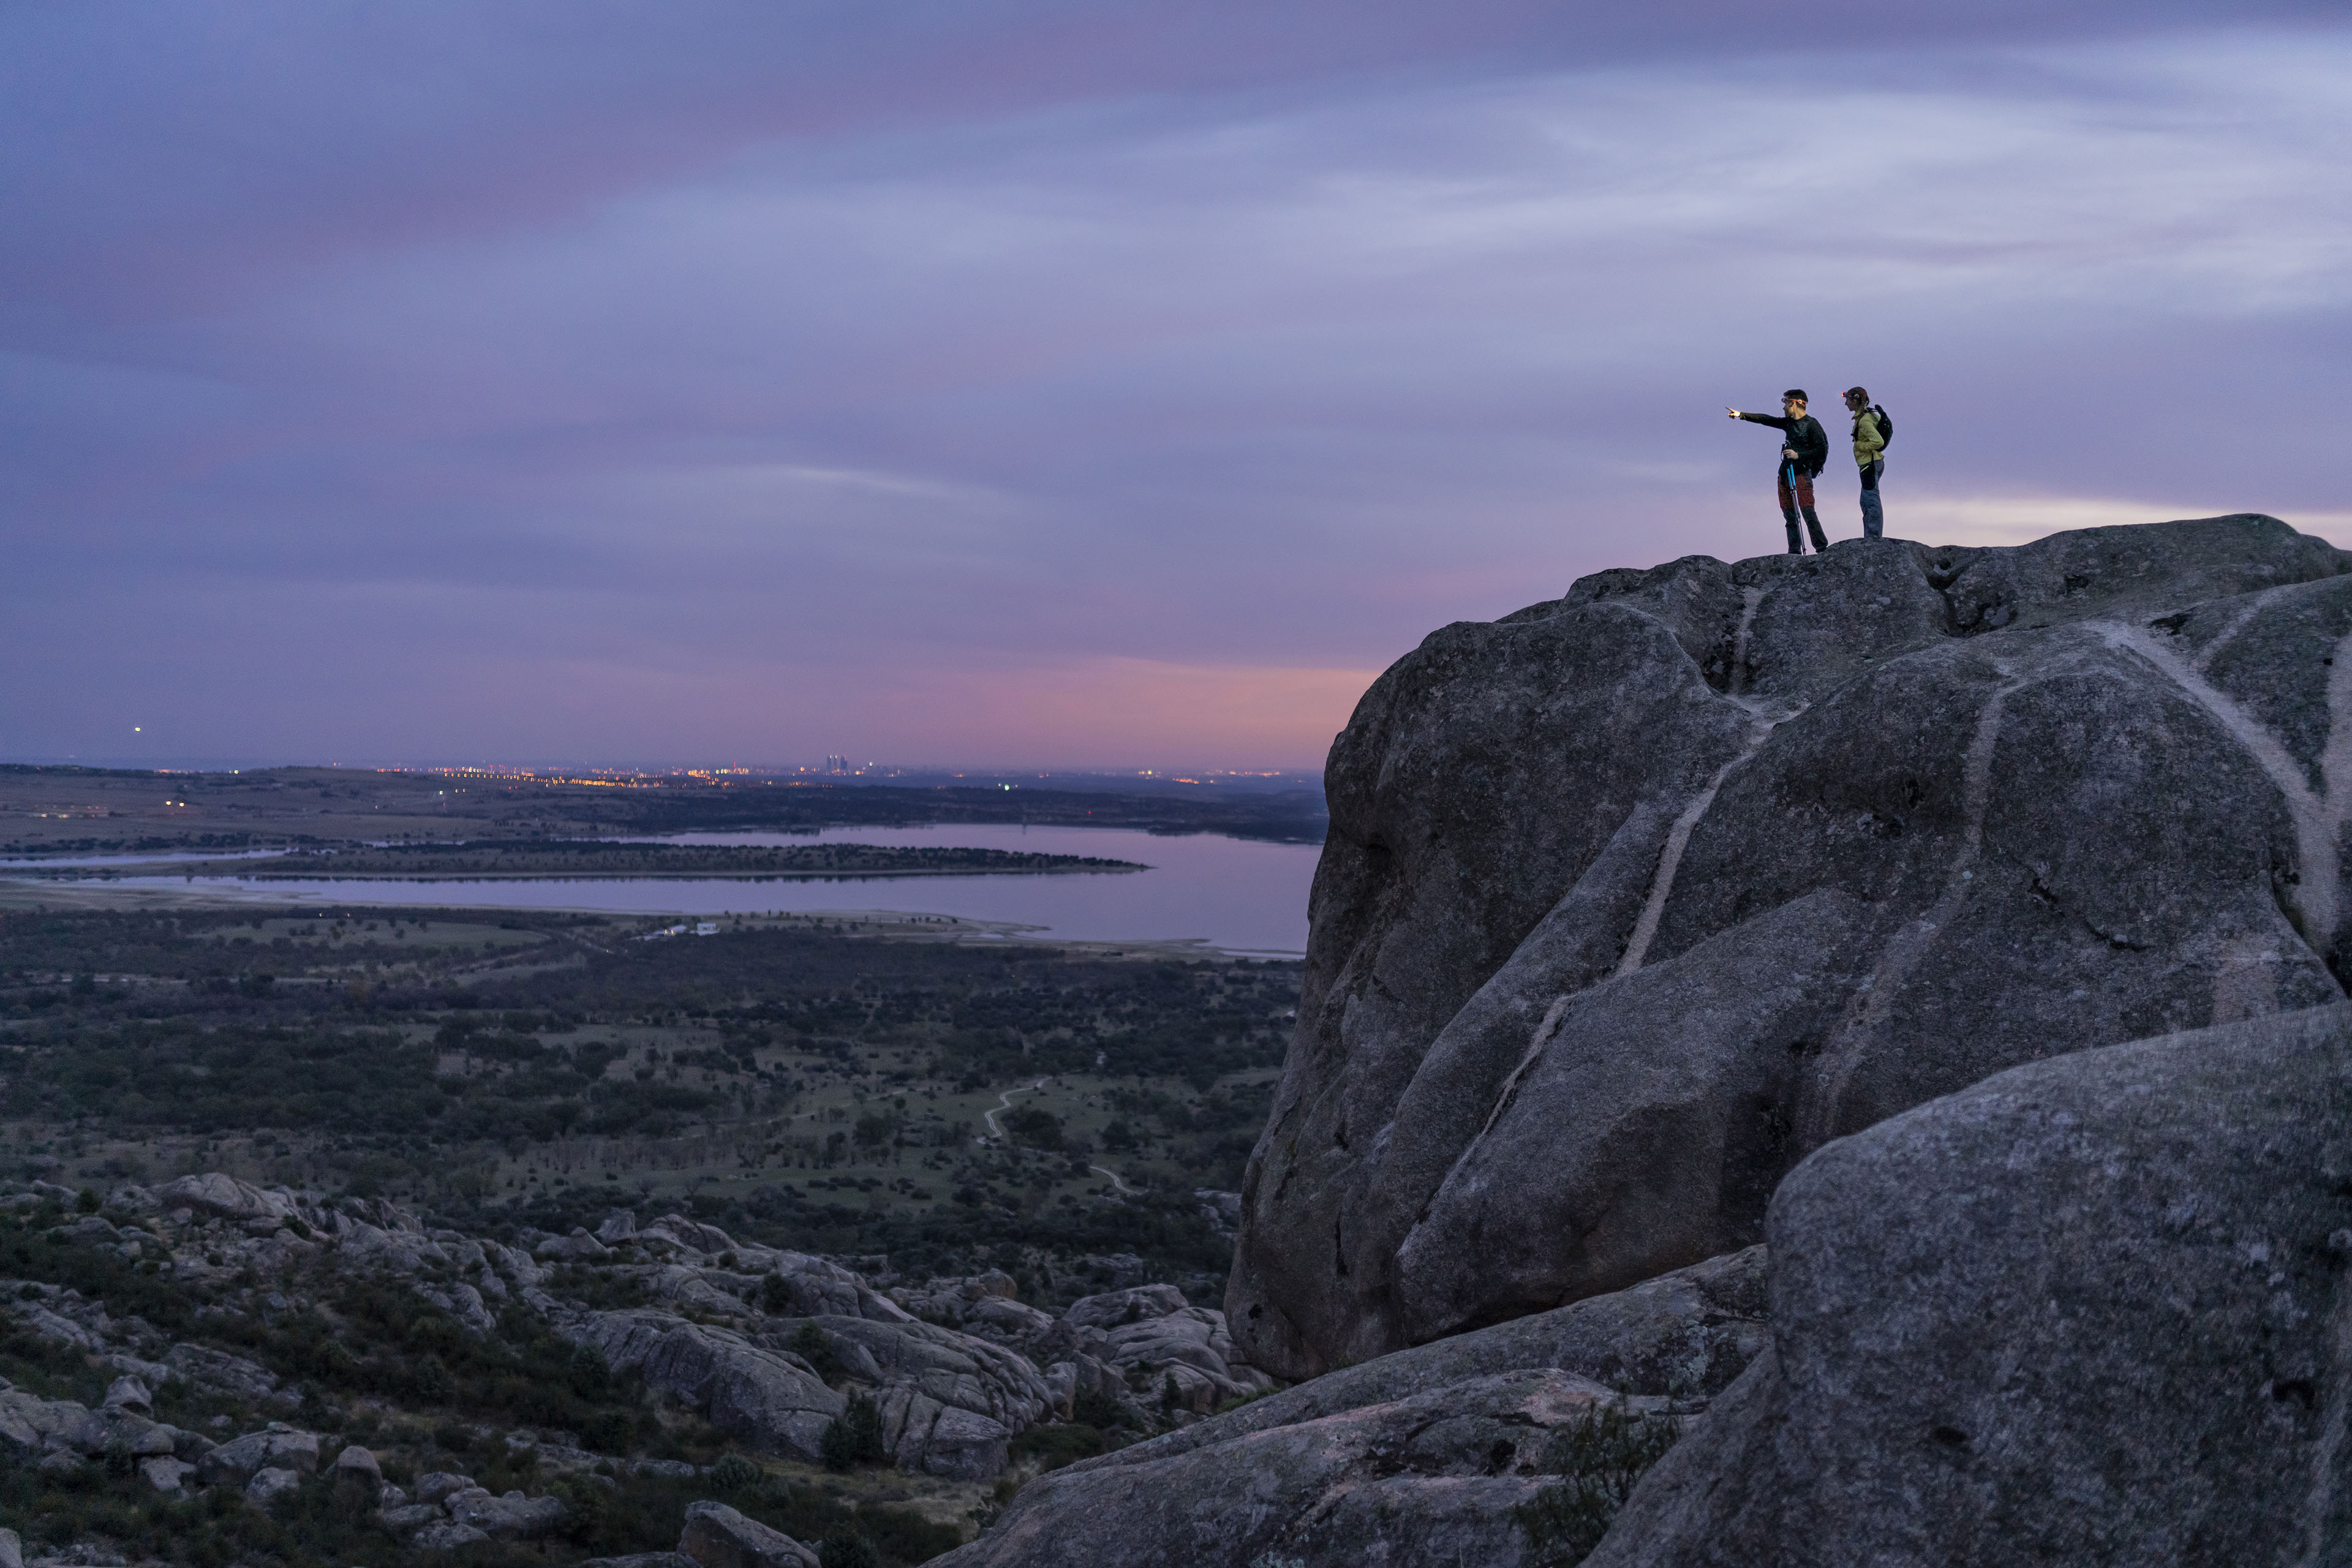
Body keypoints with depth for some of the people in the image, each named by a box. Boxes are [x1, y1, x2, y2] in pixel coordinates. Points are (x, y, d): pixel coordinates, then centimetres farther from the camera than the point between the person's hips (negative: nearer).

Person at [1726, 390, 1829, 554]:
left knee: (1807, 511, -16)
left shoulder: (1812, 424, -6)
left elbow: (1822, 450, -10)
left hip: (1802, 472, -7)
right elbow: (1767, 420, 24)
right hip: (1786, 472, 7)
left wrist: (1799, 455, -17)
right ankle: (1795, 552, 2)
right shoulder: (1789, 422, 16)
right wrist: (1742, 415, 23)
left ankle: (1822, 548, -14)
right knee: (1789, 514, 2)